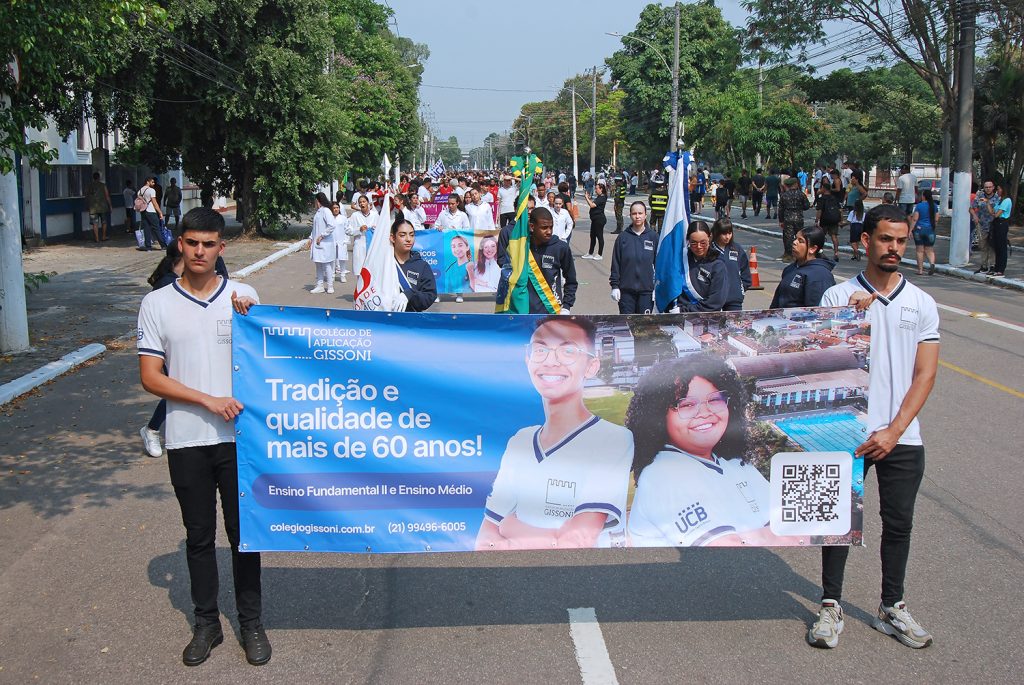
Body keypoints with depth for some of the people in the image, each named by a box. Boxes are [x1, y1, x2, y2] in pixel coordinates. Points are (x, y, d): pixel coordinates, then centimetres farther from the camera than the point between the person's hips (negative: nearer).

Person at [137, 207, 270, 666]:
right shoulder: (157, 304, 0)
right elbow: (150, 377, -3)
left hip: (238, 436, 0)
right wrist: (208, 401, -13)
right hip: (186, 439, 0)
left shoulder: (243, 296, 2)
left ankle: (251, 623, 22)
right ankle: (206, 623, 27)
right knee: (199, 536, 12)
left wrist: (249, 321, -12)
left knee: (244, 533, 8)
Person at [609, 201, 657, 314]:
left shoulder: (653, 237, 3)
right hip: (626, 290, 0)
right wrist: (614, 286, 0)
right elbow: (615, 263, 5)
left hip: (646, 289, 0)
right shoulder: (623, 237, 3)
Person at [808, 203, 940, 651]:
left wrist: (893, 431, -8)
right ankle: (831, 608, 17)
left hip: (902, 437, 2)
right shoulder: (838, 297, -1)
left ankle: (892, 609, 26)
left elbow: (925, 374, 1)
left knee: (898, 524, 10)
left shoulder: (922, 304, 4)